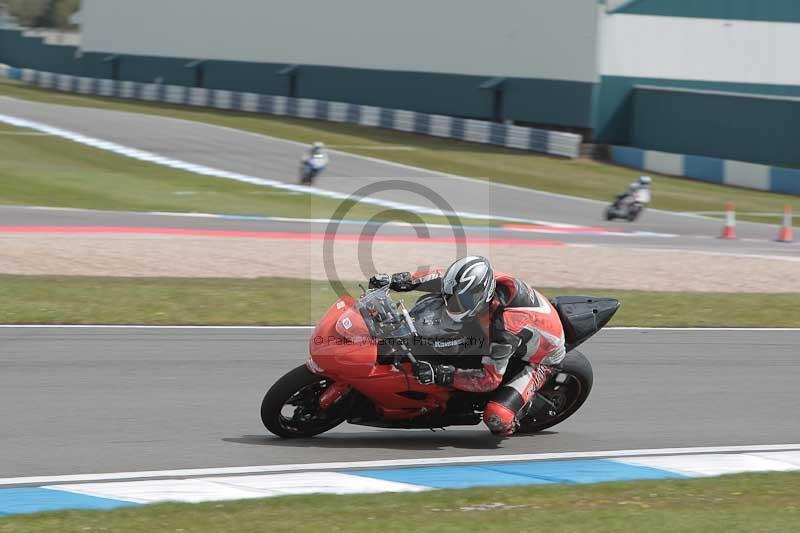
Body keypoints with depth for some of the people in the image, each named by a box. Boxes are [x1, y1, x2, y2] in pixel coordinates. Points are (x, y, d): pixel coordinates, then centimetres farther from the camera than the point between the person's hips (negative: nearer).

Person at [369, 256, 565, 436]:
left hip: (539, 357, -7)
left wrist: (442, 375, -42)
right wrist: (401, 280, -13)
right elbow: (440, 279, -5)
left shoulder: (501, 328, -44)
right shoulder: (479, 282, -26)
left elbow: (490, 379, -35)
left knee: (496, 418, -26)